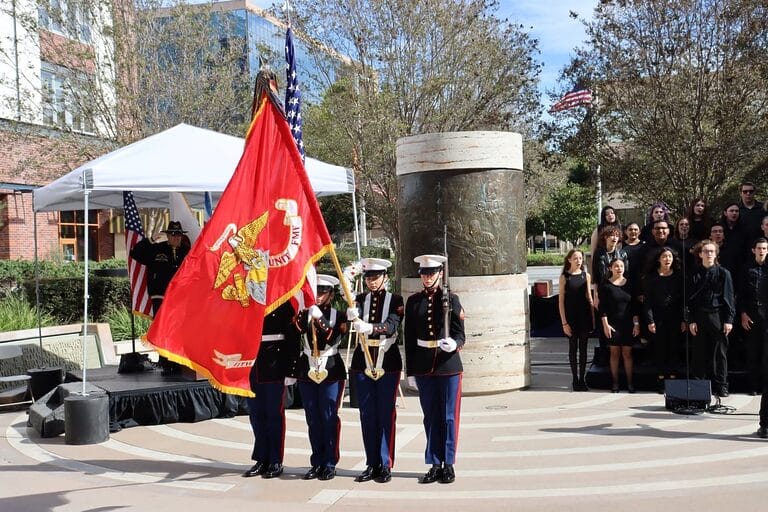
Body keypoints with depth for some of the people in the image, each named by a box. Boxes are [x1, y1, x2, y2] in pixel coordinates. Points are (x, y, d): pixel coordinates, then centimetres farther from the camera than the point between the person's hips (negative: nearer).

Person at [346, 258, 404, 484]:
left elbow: (392, 325, -17)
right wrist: (352, 317, -34)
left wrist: (370, 327, -34)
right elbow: (356, 319, -10)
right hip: (363, 361, 3)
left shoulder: (395, 300, 1)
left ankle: (385, 465, 6)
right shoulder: (360, 300, 10)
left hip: (387, 362, -3)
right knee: (366, 414, 7)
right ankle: (372, 464, 15)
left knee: (386, 414, -1)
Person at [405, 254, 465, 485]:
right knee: (430, 417, 8)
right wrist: (410, 371, 5)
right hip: (423, 367, 2)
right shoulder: (413, 301, 6)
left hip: (449, 365, -2)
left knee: (448, 417, 3)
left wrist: (454, 344, -25)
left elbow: (460, 334, -1)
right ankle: (435, 464, 16)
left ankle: (448, 464, 13)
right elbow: (409, 338, 7)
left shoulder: (451, 299, 0)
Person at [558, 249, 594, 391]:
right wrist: (564, 322, -10)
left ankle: (582, 379, 14)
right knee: (573, 348, 5)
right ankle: (575, 379, 12)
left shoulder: (586, 276, 5)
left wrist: (593, 318, 3)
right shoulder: (564, 277, -3)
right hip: (571, 317, -2)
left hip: (584, 317, 2)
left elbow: (589, 298, 9)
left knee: (583, 348, 6)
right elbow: (561, 301, -4)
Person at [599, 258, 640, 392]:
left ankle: (629, 382, 10)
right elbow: (603, 307, -3)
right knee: (615, 353, 2)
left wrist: (636, 323, 2)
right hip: (613, 324, -2)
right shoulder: (606, 285, -1)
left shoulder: (629, 284, 6)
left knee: (627, 353, 4)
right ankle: (615, 382, 9)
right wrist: (605, 324, -9)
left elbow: (634, 305, 8)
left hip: (628, 324, 2)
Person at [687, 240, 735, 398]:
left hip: (718, 318, -1)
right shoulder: (695, 275, 7)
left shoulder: (723, 273, 3)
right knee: (699, 353, 4)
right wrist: (691, 321, -1)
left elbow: (728, 297, 1)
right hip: (700, 318, 1)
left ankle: (721, 387, 7)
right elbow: (690, 299, 6)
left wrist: (729, 320, -6)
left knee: (719, 353, 1)